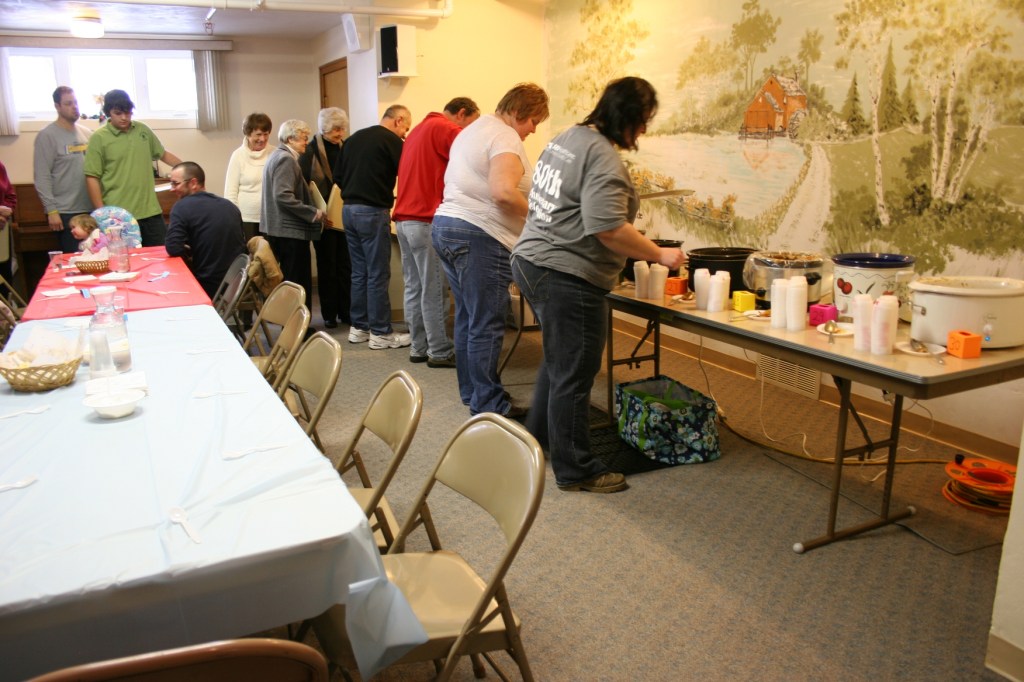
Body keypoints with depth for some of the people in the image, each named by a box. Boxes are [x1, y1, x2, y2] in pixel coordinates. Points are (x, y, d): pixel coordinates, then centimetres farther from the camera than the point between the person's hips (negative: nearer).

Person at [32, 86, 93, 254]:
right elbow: (41, 177, -9)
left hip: (92, 210, 5)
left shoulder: (87, 133, 12)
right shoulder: (47, 136, -5)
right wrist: (51, 210, -14)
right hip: (65, 213, -5)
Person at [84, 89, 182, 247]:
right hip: (118, 217, -4)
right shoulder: (99, 138, -5)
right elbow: (92, 178, -7)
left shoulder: (143, 130, 8)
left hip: (150, 211, 4)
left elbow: (163, 154, 23)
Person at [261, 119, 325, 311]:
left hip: (281, 230, 11)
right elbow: (283, 196, -24)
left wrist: (312, 211, 19)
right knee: (297, 281, -5)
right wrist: (313, 213, -19)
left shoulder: (277, 156, 17)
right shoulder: (286, 159, -14)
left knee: (290, 281, 14)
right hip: (291, 231, -11)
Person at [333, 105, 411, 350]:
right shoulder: (392, 141, -8)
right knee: (378, 274, -3)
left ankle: (359, 327, 19)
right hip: (373, 212, -8)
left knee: (359, 272, 14)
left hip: (349, 210, 8)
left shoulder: (353, 139, 14)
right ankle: (380, 333, 2)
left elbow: (337, 176, 16)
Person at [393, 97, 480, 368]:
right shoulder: (446, 130, -8)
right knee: (434, 290, -4)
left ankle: (419, 347, 16)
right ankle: (440, 352, 1)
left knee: (414, 287, 11)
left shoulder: (418, 130, 22)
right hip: (426, 221, -9)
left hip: (403, 219, 9)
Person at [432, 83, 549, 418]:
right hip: (479, 237, -10)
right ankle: (488, 404, 3)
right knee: (486, 325, -4)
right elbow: (503, 191, -28)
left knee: (467, 316, 15)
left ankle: (470, 392, 24)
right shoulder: (506, 137, -12)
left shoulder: (473, 130, 21)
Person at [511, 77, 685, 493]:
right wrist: (659, 255, -15)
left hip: (531, 263, 10)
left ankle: (537, 440, 38)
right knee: (573, 377, 1)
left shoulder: (566, 138, 13)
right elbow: (607, 227, -26)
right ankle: (574, 470, 14)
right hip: (567, 279, -10)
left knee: (556, 362, 24)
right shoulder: (603, 158, -18)